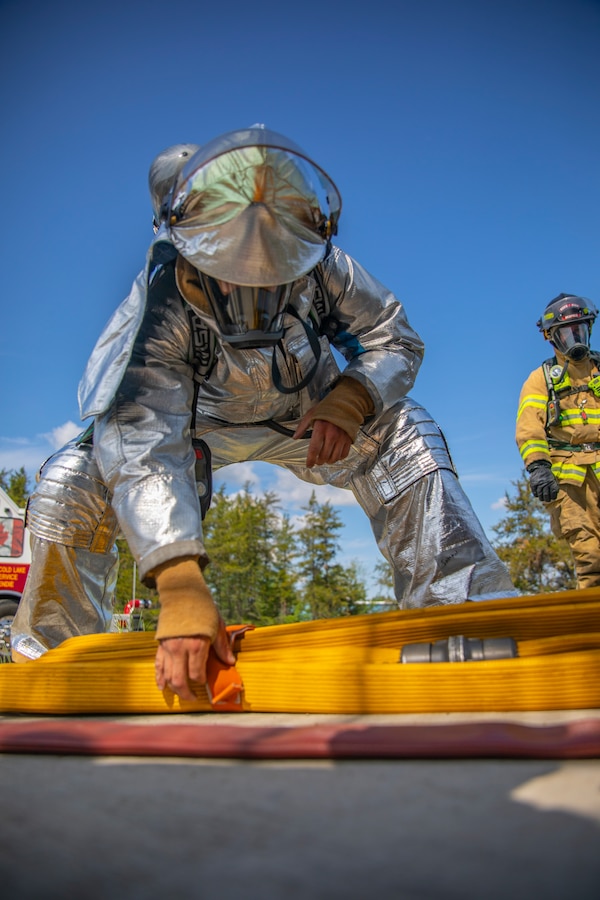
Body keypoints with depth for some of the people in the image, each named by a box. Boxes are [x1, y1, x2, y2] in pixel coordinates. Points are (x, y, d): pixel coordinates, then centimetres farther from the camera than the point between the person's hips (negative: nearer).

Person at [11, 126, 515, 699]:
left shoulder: (322, 268, -27)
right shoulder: (161, 306, -35)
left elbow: (395, 341, -14)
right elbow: (142, 446, -44)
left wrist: (349, 401, -38)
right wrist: (180, 587, -55)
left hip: (302, 416, 1)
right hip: (196, 420, -1)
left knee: (405, 433, -27)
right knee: (69, 485, -20)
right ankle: (50, 653, 3)